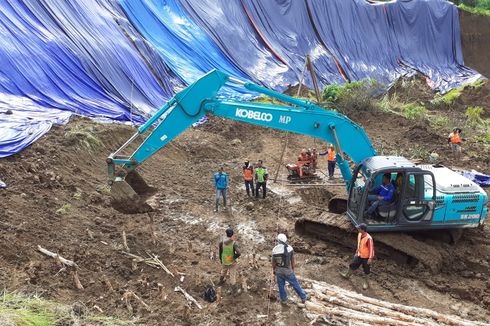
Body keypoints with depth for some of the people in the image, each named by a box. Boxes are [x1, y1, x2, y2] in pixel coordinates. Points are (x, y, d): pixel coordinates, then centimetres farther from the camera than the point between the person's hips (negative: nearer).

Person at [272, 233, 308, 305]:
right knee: (295, 284, 14)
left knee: (281, 286, 19)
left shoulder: (275, 249, -12)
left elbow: (273, 262, -1)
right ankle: (303, 297, 28)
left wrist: (273, 270, 17)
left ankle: (284, 300, 33)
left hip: (279, 271, 2)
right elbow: (292, 260, -7)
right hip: (288, 271, -1)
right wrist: (293, 269, 10)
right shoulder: (289, 248, -17)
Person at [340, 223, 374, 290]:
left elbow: (371, 248, -24)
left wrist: (370, 258, -21)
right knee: (353, 265, 21)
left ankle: (365, 282, 32)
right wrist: (357, 252, 19)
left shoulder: (368, 238, -31)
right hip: (359, 255, 7)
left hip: (366, 257, -7)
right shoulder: (359, 235, -6)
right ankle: (347, 275, 44)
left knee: (366, 270, 12)